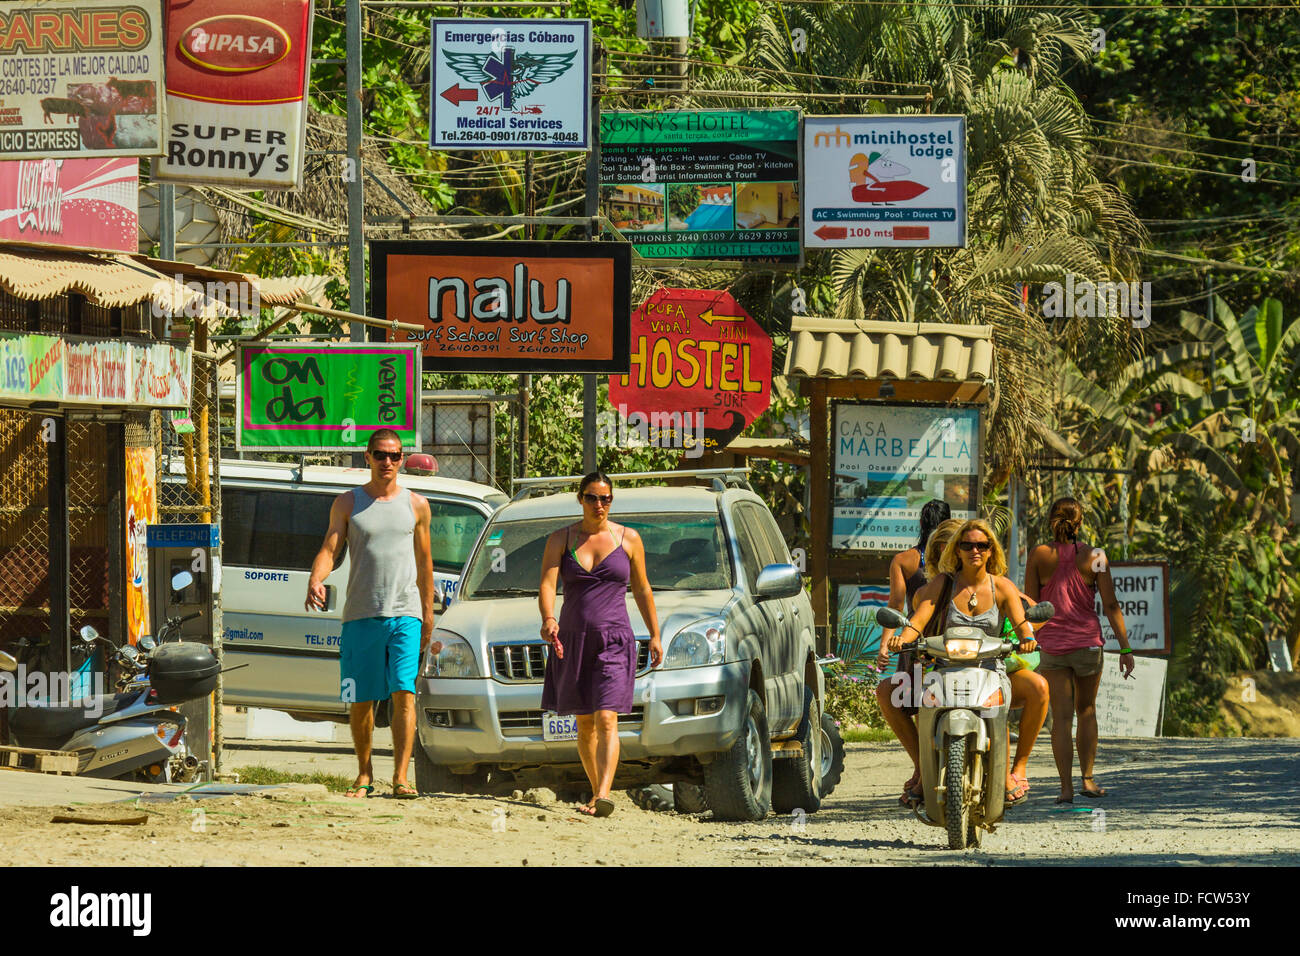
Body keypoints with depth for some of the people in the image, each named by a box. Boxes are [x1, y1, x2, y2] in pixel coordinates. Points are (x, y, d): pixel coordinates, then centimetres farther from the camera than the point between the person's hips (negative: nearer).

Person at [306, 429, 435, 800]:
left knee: (404, 693, -13)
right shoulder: (347, 503, 8)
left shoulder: (415, 505, 11)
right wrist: (315, 580, -22)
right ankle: (364, 775, 20)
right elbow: (330, 550, -1)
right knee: (360, 701, 4)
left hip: (405, 615, 0)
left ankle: (401, 778, -16)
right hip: (360, 615, 0)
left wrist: (428, 616, 15)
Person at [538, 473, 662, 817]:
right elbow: (547, 583, -8)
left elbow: (641, 589, 13)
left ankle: (603, 796, -29)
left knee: (606, 720, -17)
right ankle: (596, 791, 28)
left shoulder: (628, 539, 5)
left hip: (614, 642, -2)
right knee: (584, 724, 12)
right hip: (572, 640, 2)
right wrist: (548, 618, -27)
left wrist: (655, 635, 13)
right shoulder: (561, 539, 5)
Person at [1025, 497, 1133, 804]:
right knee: (1086, 710, 18)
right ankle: (1087, 778, 16)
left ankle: (1066, 786, -6)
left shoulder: (1039, 556, -4)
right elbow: (1110, 605, -4)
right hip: (1087, 641, 1)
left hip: (1052, 644, -1)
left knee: (1061, 716, 1)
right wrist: (1125, 648, -1)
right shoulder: (1094, 556, -3)